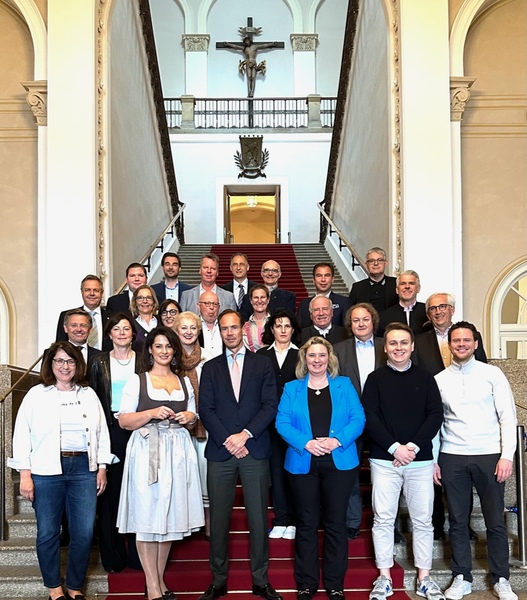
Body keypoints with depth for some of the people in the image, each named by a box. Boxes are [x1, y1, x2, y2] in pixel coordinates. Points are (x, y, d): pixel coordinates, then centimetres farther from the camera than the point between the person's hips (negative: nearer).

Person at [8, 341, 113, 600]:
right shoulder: (36, 395, 2)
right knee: (48, 532, 5)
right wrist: (25, 474, -6)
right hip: (46, 471, -2)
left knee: (84, 533, 1)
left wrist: (102, 468, 7)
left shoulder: (89, 394, 11)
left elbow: (102, 433, 12)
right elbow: (22, 435, -1)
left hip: (83, 468, 2)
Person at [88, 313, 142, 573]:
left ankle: (137, 554, 13)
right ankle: (113, 557, 14)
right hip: (109, 431, 0)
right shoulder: (98, 362, 6)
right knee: (110, 492, 3)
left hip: (138, 431, 0)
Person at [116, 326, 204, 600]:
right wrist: (152, 413, -15)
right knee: (147, 516, -4)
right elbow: (123, 421, -2)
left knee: (170, 515, 6)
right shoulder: (137, 381, 4)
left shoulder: (184, 381, 15)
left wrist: (190, 418, -1)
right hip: (147, 452, -4)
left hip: (178, 453, 4)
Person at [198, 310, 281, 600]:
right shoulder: (210, 367, 11)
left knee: (258, 517, 4)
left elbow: (270, 406, -1)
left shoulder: (262, 364, 8)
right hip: (220, 452, 1)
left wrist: (245, 434, -11)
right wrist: (228, 440, -10)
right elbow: (205, 409, 2)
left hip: (255, 450, -1)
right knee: (219, 519, 5)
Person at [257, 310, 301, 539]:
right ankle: (280, 520, 13)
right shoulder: (261, 355, 8)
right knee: (276, 469, 5)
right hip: (270, 421, 1)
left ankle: (292, 521, 12)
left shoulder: (301, 355, 4)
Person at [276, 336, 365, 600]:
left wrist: (337, 440, -18)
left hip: (339, 463, 0)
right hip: (303, 464, 0)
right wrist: (306, 443, -19)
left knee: (335, 523, 7)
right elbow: (282, 422, -4)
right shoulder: (291, 389, 5)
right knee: (306, 524, 8)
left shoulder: (344, 385, 5)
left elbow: (358, 418, -3)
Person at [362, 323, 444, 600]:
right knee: (383, 519, 3)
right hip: (384, 460, -1)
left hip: (420, 459, 1)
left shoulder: (425, 378, 7)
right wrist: (394, 447, -14)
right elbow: (369, 417, -4)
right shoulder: (375, 379, 3)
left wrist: (413, 446, -11)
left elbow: (436, 415, 0)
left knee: (423, 520, 6)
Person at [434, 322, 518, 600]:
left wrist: (507, 455, -8)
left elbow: (507, 416, -1)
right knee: (458, 521, 8)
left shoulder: (492, 374, 0)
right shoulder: (439, 379, 5)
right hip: (452, 457, 2)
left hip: (489, 455, -1)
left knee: (495, 521, 5)